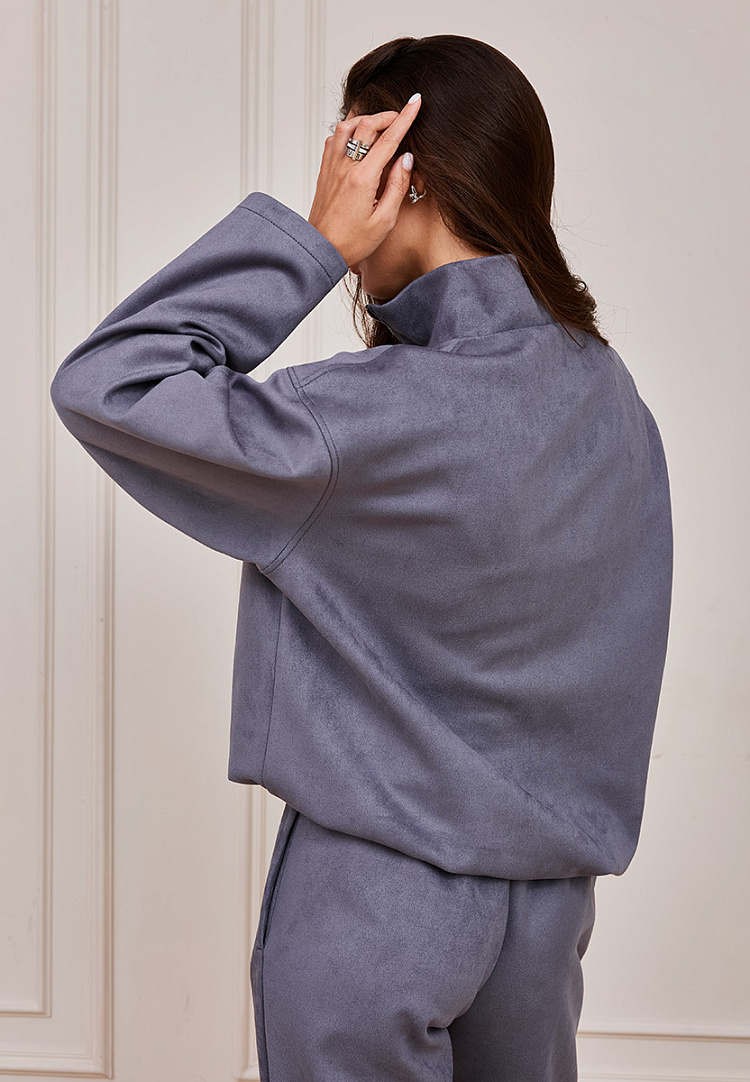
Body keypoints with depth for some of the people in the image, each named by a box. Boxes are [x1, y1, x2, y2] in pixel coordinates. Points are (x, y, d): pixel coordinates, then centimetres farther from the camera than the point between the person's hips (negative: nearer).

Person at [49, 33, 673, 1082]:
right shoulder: (610, 391, -2)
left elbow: (101, 388, -22)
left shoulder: (383, 415, -25)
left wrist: (312, 242, -20)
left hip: (378, 894, -7)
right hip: (551, 883, 7)